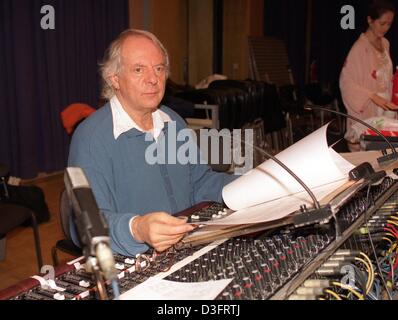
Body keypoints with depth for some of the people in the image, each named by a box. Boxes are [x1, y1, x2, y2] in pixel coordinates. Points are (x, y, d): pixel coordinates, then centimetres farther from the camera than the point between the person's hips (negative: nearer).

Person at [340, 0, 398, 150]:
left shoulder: (385, 43, 8)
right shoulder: (360, 48, -15)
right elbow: (346, 82, -17)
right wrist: (373, 96, -25)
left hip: (383, 106, 7)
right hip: (365, 109, -7)